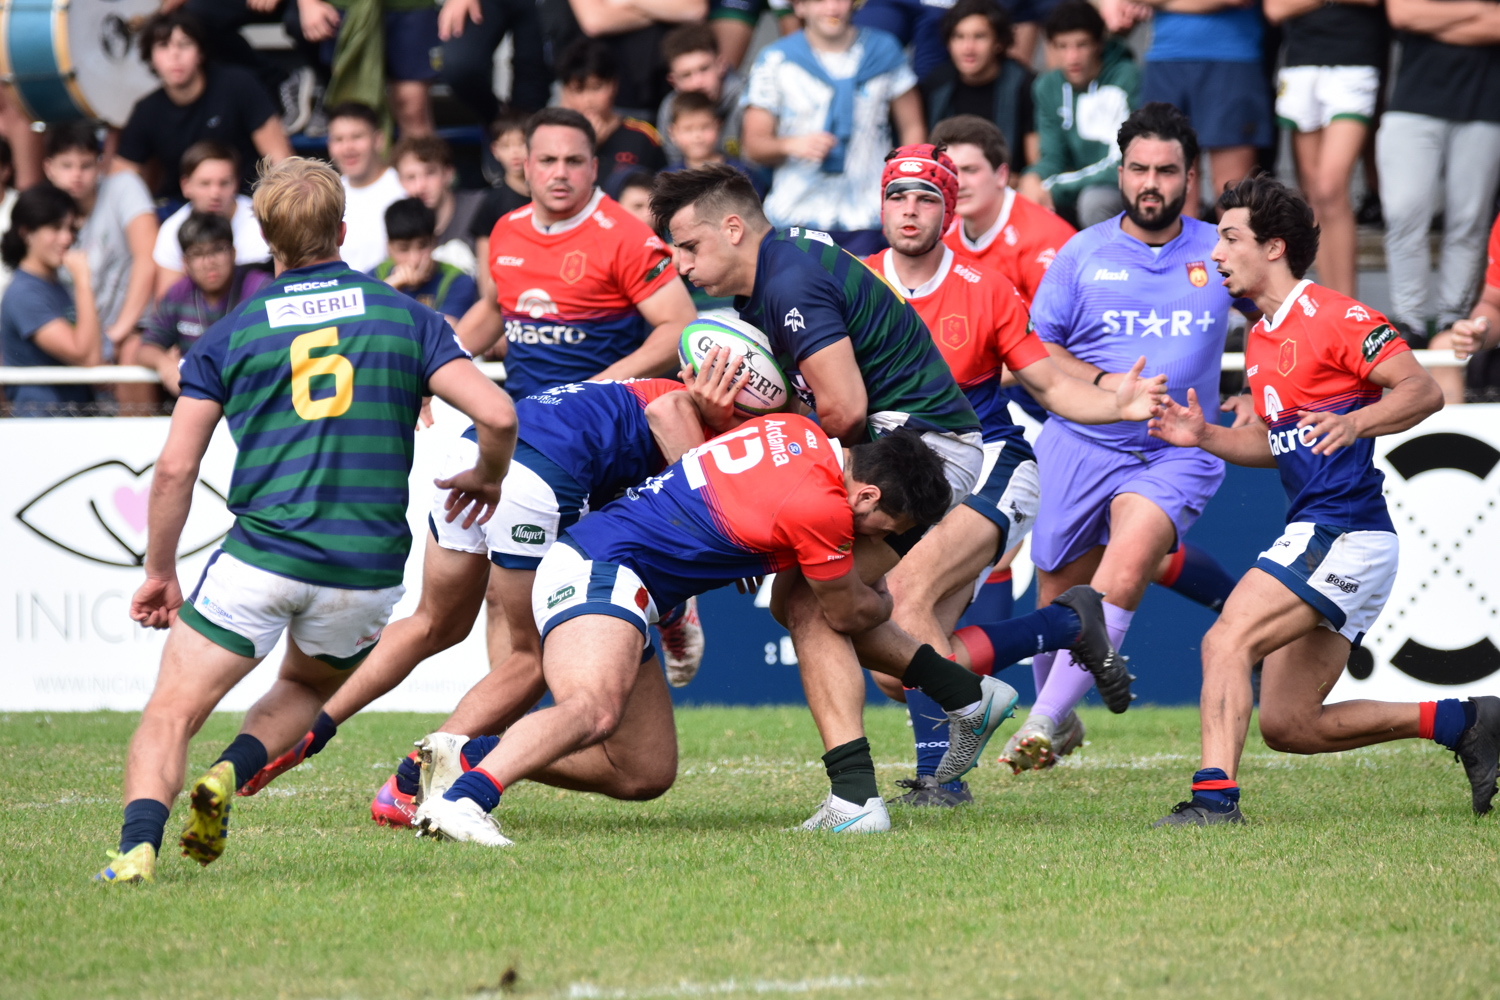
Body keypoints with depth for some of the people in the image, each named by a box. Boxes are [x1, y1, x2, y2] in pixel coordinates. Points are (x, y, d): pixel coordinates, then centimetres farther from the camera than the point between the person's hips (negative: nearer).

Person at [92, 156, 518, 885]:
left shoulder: (229, 334, 5)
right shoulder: (405, 317, 7)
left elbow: (174, 468, 3)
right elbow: (497, 415, -3)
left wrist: (159, 571, 15)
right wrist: (487, 477, 19)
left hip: (260, 559, -2)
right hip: (367, 571, 2)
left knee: (170, 714, 3)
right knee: (308, 687, 29)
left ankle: (138, 844, -24)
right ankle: (232, 773, -1)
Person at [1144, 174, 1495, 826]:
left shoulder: (1334, 318, -10)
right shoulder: (1261, 338, 18)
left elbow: (1423, 391, -15)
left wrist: (1355, 423, -32)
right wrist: (1205, 437, 10)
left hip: (1342, 533, -10)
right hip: (1314, 534, 10)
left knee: (1226, 641, -21)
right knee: (1287, 724, 7)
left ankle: (1215, 794, -29)